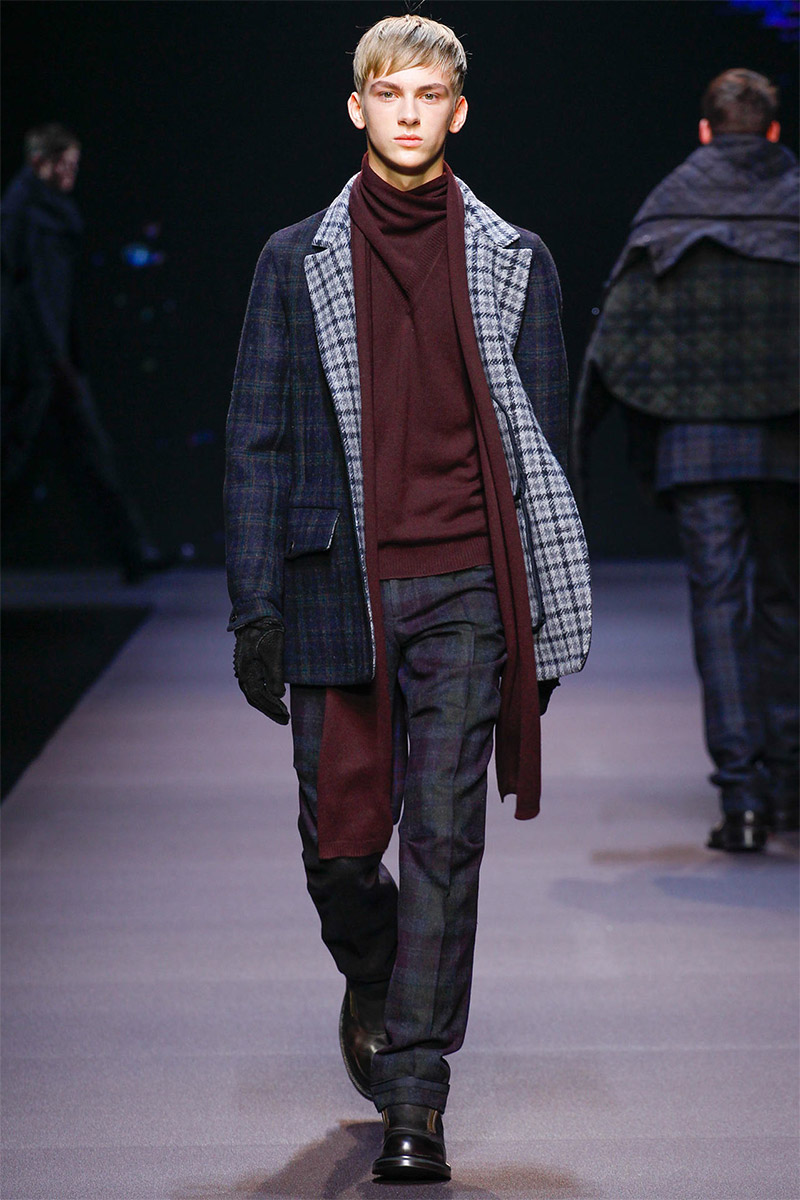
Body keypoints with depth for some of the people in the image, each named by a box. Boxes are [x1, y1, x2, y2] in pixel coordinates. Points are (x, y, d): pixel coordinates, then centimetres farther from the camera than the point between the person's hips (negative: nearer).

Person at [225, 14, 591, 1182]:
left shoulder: (513, 262, 8)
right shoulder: (297, 263, 8)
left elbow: (538, 444, 10)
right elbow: (258, 441, 7)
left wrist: (546, 620, 5)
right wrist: (256, 607, -1)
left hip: (466, 591, -1)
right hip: (339, 594, 1)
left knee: (444, 835, -5)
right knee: (338, 842, 4)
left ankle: (416, 1093, 1)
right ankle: (375, 978, 36)